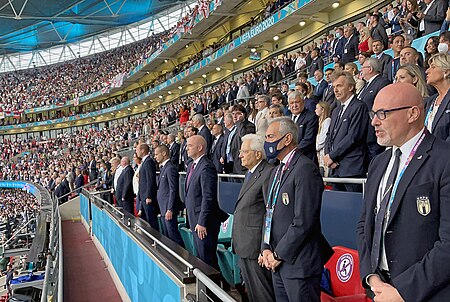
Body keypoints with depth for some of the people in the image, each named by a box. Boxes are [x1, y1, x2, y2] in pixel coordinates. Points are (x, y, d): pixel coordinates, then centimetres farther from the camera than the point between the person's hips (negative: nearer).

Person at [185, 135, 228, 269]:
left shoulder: (206, 167, -19)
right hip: (195, 219, 10)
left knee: (207, 258, -1)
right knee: (199, 257, 18)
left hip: (204, 221, -10)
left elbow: (208, 197, -23)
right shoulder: (191, 166, 13)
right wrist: (192, 221, 18)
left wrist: (202, 223, -22)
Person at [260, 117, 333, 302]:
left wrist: (278, 254, -13)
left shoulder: (306, 169, -16)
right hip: (278, 264, 8)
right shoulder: (277, 172, 15)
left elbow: (303, 222, -21)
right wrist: (266, 249, 3)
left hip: (299, 264, -8)